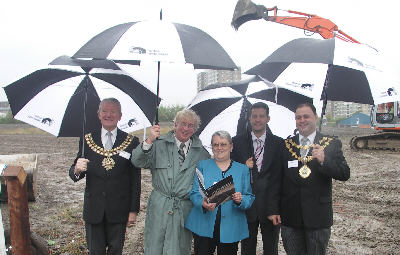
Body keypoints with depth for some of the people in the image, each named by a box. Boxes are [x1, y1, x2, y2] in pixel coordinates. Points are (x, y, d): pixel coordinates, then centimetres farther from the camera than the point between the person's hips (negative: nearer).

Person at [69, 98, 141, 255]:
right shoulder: (87, 141, 2)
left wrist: (134, 210, -3)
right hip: (93, 209, 1)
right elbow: (73, 175, 4)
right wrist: (77, 170, -20)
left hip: (119, 210, -1)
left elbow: (135, 180, -1)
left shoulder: (131, 142, -3)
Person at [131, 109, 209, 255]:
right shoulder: (160, 144, 5)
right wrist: (149, 141, -20)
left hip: (185, 208, 1)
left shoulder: (201, 152, 8)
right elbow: (138, 162, -6)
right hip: (159, 206, 0)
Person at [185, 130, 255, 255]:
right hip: (203, 227, 0)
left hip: (230, 229, 1)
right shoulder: (202, 165, 6)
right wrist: (203, 203, -22)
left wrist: (240, 200, -19)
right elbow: (194, 193, -1)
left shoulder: (243, 169, 7)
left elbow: (250, 198, 3)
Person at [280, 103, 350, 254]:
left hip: (318, 217, -2)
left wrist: (324, 160, -26)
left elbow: (345, 175, -9)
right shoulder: (285, 145, 5)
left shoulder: (332, 144, -1)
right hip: (290, 218, 2)